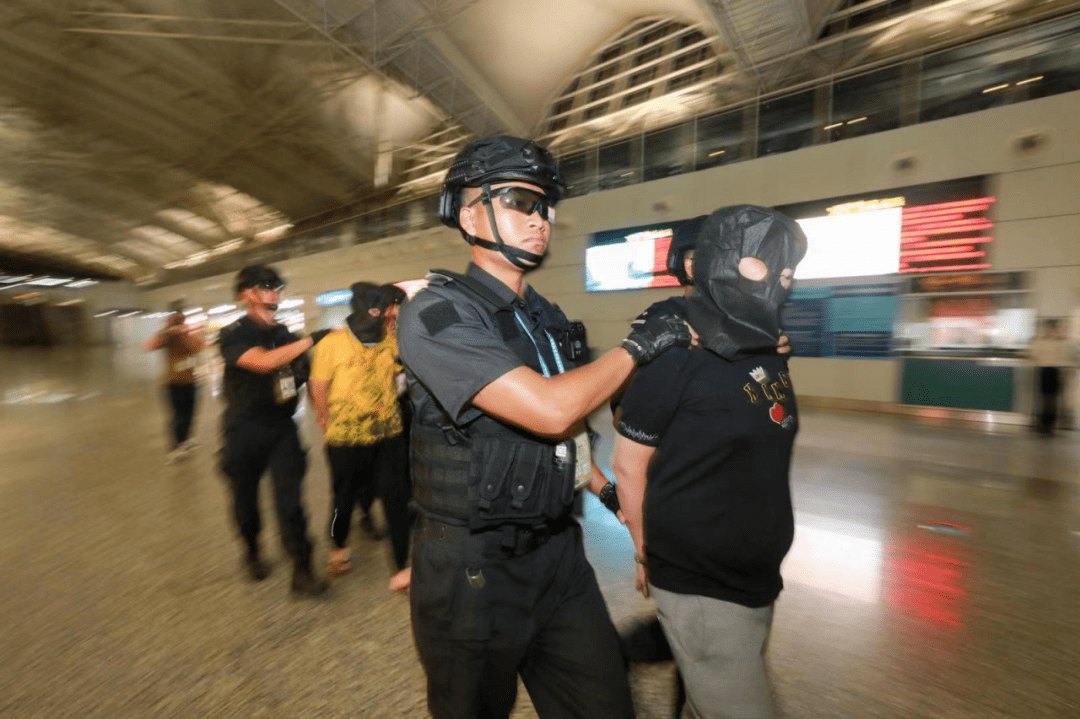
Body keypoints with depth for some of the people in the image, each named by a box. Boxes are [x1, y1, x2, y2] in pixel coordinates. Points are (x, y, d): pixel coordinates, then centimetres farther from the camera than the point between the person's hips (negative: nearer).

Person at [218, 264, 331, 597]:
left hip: (282, 427, 2)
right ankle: (252, 552, 41)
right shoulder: (233, 335, -8)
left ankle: (302, 571, 0)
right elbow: (264, 361, -29)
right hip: (245, 430, -2)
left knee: (289, 498, -4)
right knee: (246, 497, 15)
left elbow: (298, 372, 20)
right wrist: (311, 339, -25)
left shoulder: (282, 334, 7)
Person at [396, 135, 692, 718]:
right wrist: (637, 347, -16)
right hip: (474, 567, -5)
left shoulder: (548, 319, 5)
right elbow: (549, 410, -28)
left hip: (558, 553, 6)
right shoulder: (436, 313, -18)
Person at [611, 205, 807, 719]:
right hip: (701, 591, -7)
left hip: (757, 582, 8)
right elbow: (628, 465, -15)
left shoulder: (770, 356, 2)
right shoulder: (677, 359, -22)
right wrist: (651, 557, -4)